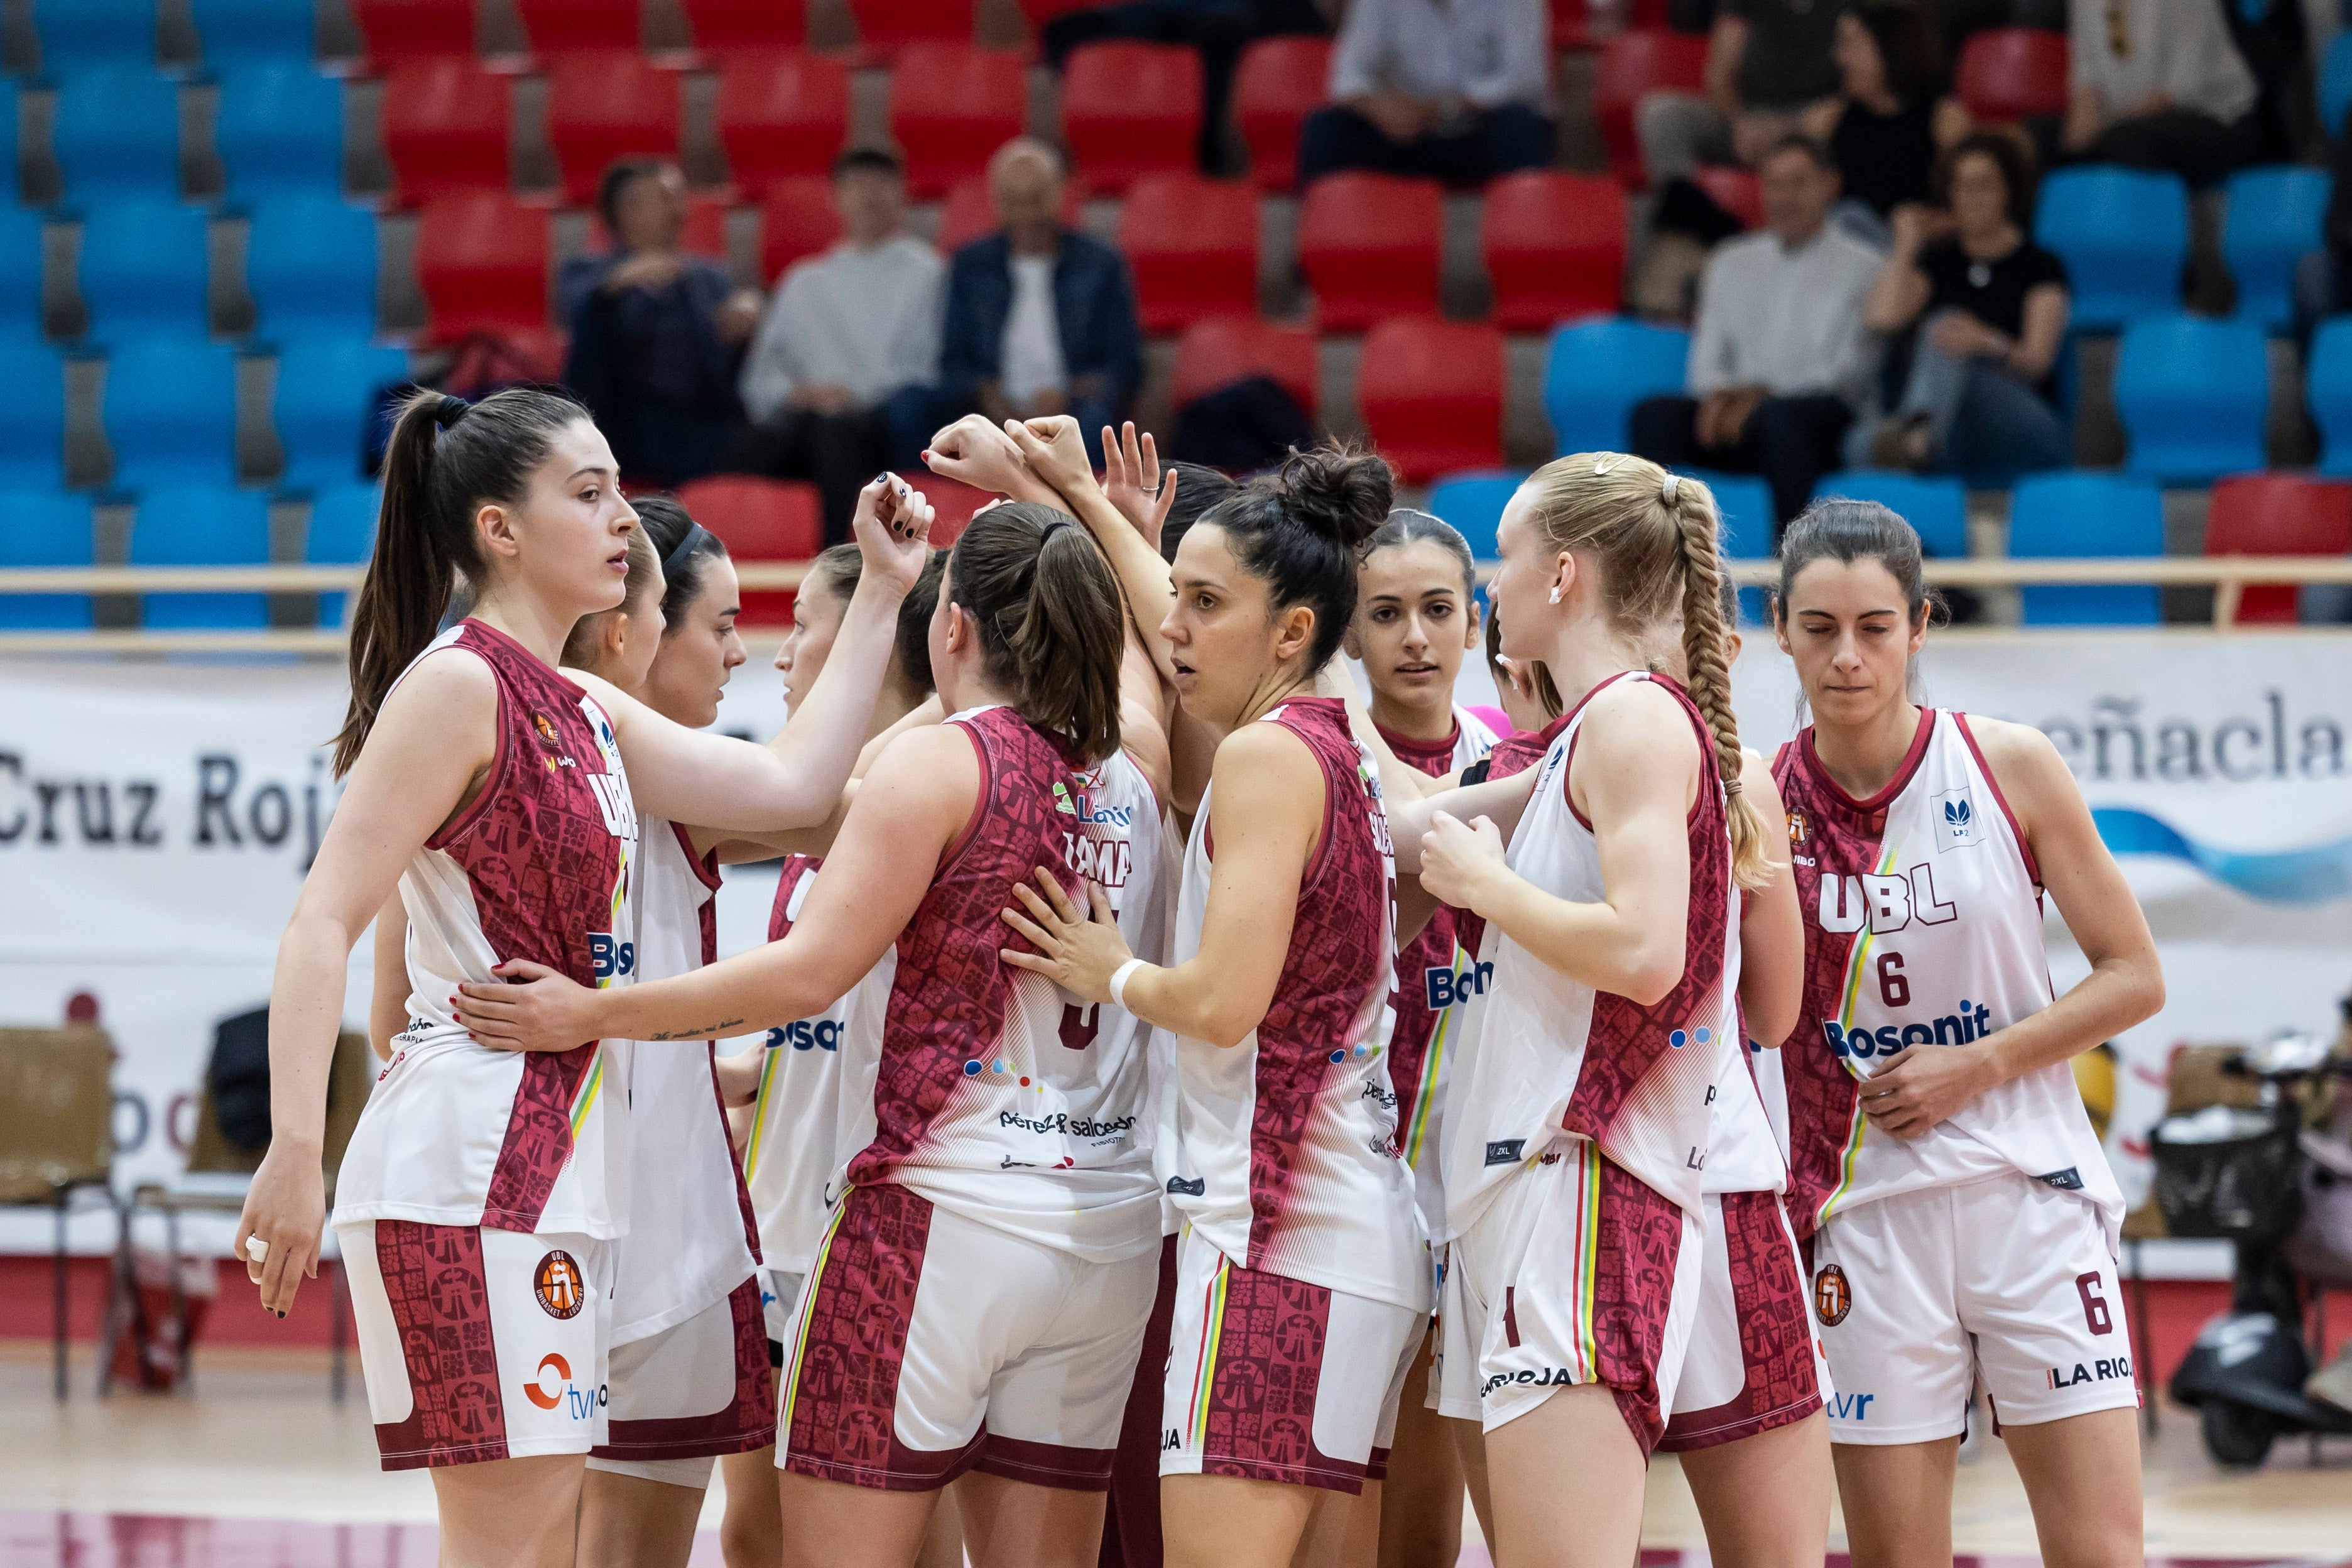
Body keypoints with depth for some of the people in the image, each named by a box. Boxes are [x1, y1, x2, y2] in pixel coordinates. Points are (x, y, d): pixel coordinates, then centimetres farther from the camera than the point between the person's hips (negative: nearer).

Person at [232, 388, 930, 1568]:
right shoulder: (456, 685, -9)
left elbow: (789, 784, 18)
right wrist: (296, 1145, -23)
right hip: (470, 1165, -9)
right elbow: (323, 920, -14)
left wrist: (883, 597, 19)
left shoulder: (585, 712, 18)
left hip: (556, 1163, 9)